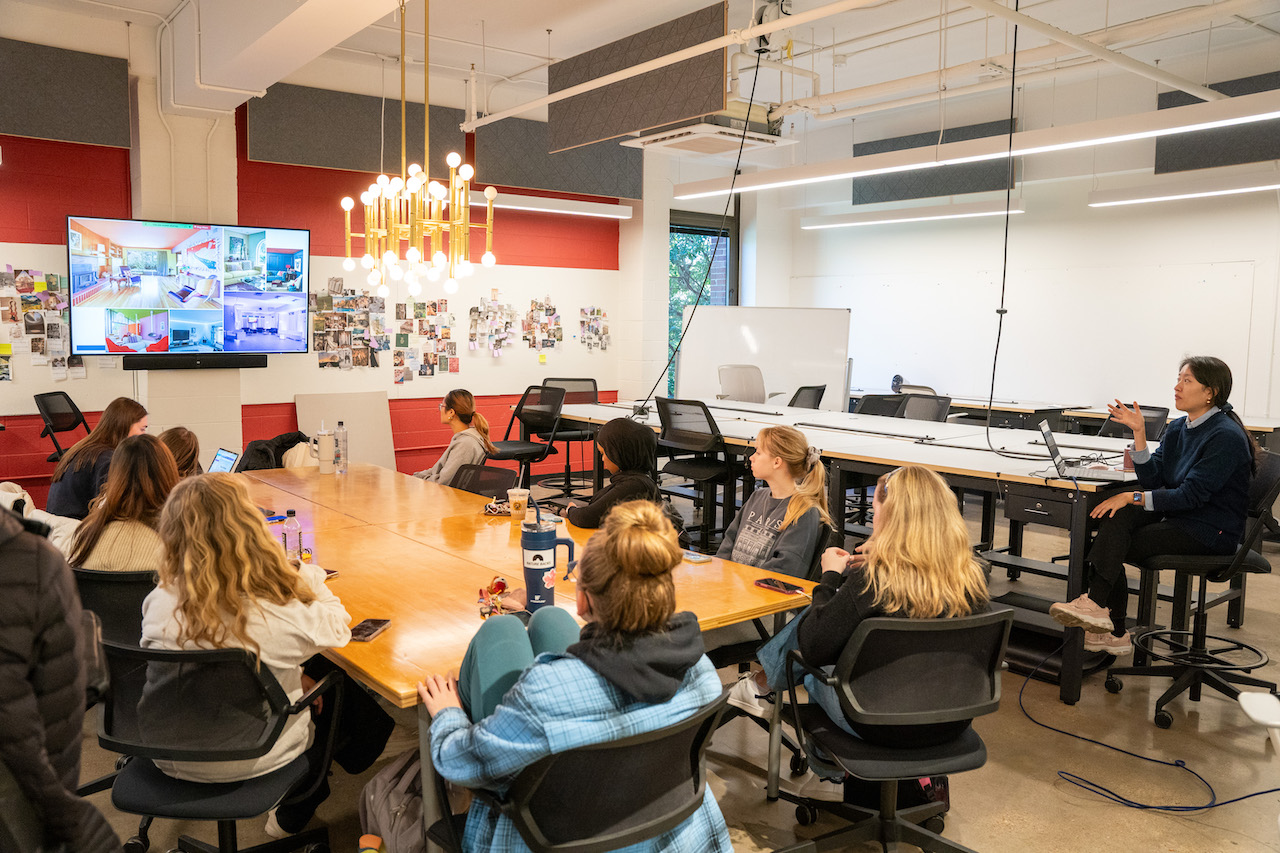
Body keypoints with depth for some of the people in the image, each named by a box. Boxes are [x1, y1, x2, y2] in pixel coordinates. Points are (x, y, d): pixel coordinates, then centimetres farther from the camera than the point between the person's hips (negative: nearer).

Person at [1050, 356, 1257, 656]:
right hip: (1177, 515, 7)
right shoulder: (1178, 428, 9)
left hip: (1211, 530, -7)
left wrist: (1132, 497, -28)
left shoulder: (1226, 436, -16)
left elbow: (1191, 495, -22)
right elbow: (1152, 479, 1)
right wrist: (1139, 432, -8)